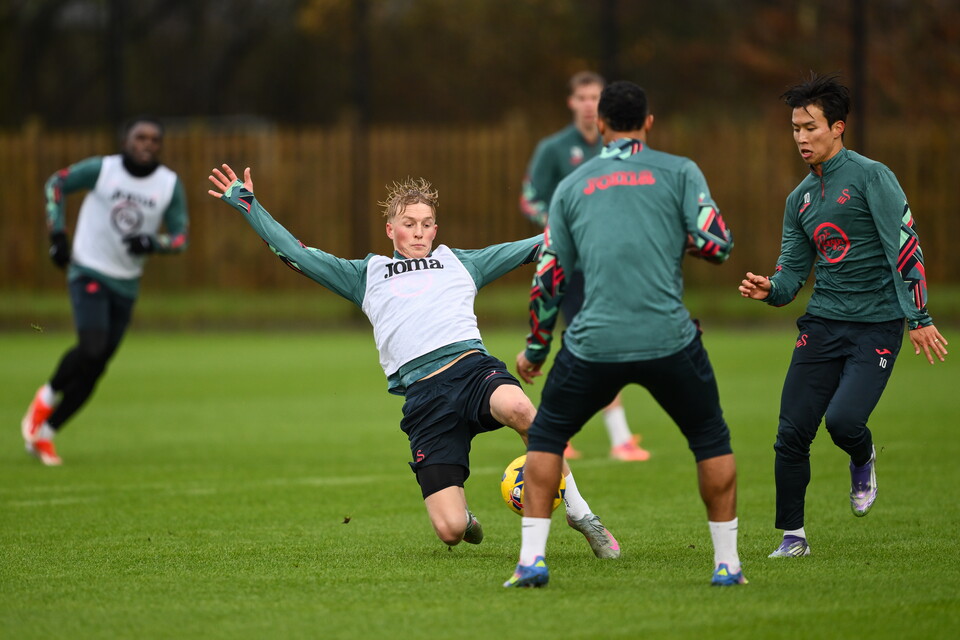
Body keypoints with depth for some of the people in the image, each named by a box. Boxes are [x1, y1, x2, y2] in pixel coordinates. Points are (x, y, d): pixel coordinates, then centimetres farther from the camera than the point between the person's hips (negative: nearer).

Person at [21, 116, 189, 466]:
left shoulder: (170, 185, -1)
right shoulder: (102, 169, -8)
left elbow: (180, 237, 2)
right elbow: (56, 184, 6)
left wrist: (152, 243, -20)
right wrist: (57, 234, -3)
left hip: (126, 285, 4)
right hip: (89, 273, -4)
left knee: (94, 369, 5)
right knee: (91, 348, -25)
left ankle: (45, 432, 17)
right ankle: (48, 396, 2)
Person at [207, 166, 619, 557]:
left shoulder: (459, 263, 26)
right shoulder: (368, 275, 27)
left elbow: (531, 248, 25)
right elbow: (294, 253, 26)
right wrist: (246, 203, 24)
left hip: (472, 366, 0)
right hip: (422, 393, 0)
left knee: (519, 409, -40)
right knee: (450, 531, -14)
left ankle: (580, 514, -22)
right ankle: (464, 517, 27)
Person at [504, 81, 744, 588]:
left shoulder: (571, 186, 15)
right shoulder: (678, 171, 8)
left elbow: (549, 277, 15)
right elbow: (716, 244, -1)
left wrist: (535, 348, 27)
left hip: (593, 345, 1)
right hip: (668, 338, -1)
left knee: (546, 435, 20)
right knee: (711, 439, 19)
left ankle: (532, 559, 9)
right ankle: (727, 562, 15)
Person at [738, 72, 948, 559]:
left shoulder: (871, 177, -7)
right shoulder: (799, 199, 14)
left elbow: (905, 248, -12)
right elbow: (793, 271, 18)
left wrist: (918, 319, -18)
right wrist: (769, 290, -6)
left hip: (876, 326, -6)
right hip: (822, 324, 6)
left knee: (843, 419, -21)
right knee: (791, 433, -3)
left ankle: (863, 460, 15)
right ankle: (792, 535, 12)